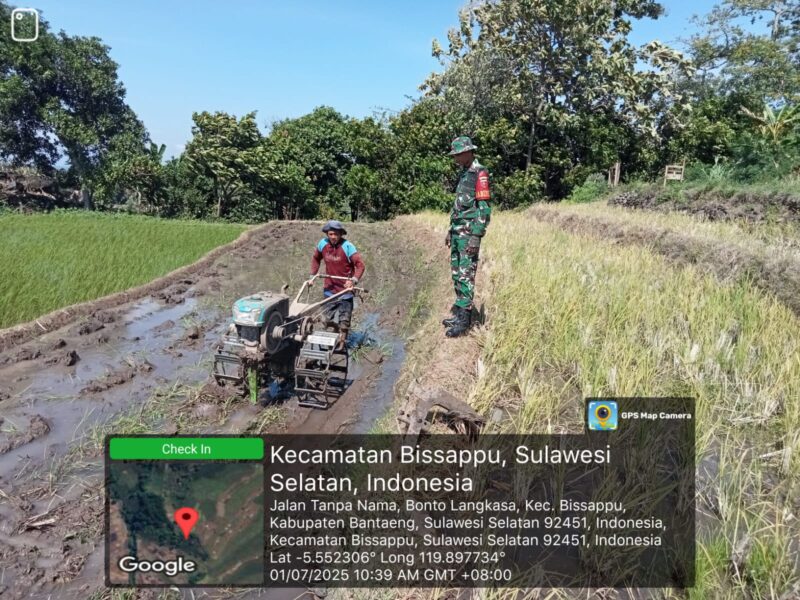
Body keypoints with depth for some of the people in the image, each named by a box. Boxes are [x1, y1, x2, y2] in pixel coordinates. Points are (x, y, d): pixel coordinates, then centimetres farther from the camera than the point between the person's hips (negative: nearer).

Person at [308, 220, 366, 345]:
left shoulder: (347, 246, -19)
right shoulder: (323, 244, -6)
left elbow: (360, 265, -21)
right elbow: (316, 258, 13)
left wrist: (353, 280, -35)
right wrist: (313, 276, 9)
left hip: (345, 290, -4)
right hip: (329, 289, 5)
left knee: (344, 320, 5)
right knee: (326, 318, 18)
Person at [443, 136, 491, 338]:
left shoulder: (480, 174, -12)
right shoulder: (464, 173, 17)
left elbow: (484, 208, -17)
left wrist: (476, 236, -22)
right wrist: (451, 230, 22)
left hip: (469, 232, -9)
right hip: (457, 231, 9)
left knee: (466, 275, -9)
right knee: (457, 273, 12)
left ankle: (464, 320, -5)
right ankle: (459, 312, 21)